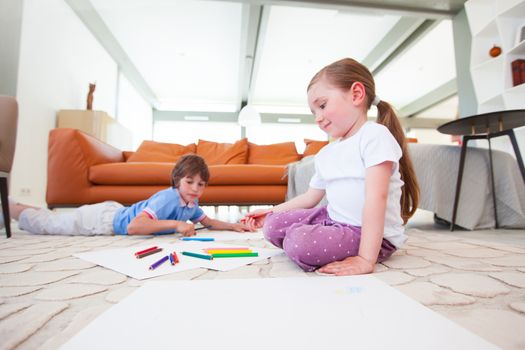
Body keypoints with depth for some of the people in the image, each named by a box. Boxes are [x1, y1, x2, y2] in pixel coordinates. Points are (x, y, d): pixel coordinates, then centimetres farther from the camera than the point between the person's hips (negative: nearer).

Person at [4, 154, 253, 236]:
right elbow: (133, 227, -45)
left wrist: (233, 226, -8)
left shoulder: (192, 203, -9)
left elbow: (207, 221, 5)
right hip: (106, 219, -7)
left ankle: (14, 208, 47)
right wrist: (176, 224, -45)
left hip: (117, 212, 7)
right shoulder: (167, 199, -36)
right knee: (46, 224, 14)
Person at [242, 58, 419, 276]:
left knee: (300, 242, -29)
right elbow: (310, 198, 17)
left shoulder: (374, 135, -15)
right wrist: (270, 212, 12)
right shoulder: (325, 154, 11)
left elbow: (376, 196, -25)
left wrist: (366, 259, -29)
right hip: (333, 219, 8)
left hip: (373, 235, -7)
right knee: (273, 225, 2)